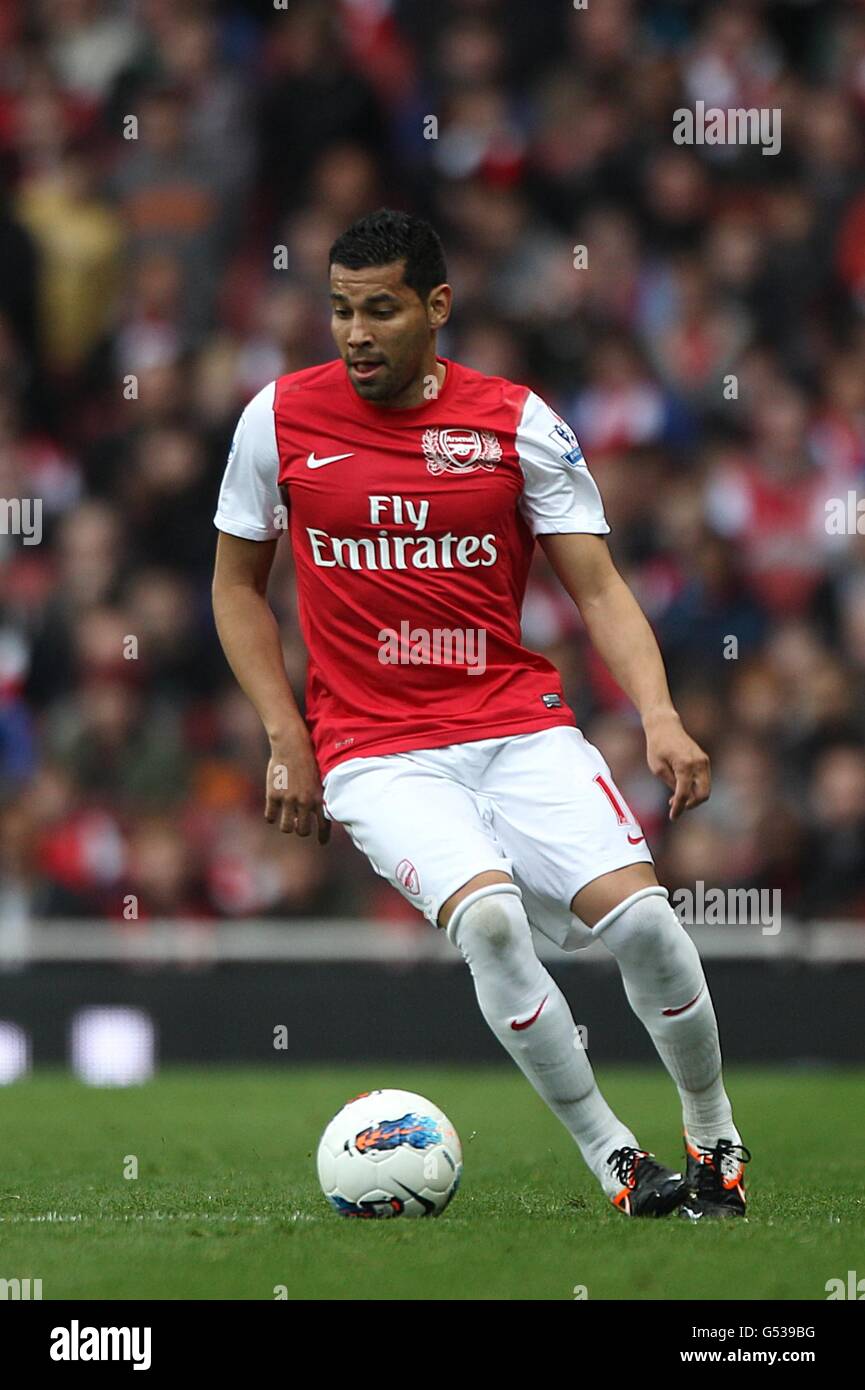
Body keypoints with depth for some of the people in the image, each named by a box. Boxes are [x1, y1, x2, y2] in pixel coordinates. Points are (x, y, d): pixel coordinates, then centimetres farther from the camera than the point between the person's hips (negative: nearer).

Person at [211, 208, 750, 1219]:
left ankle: (714, 1138, 8)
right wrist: (285, 738, 4)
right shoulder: (279, 418, 2)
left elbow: (597, 587, 2)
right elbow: (237, 583, 14)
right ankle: (610, 1157, -14)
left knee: (637, 912, -18)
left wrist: (659, 718, -14)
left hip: (520, 724, 1)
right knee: (489, 916, -28)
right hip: (373, 750, -1)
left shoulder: (515, 422, 0)